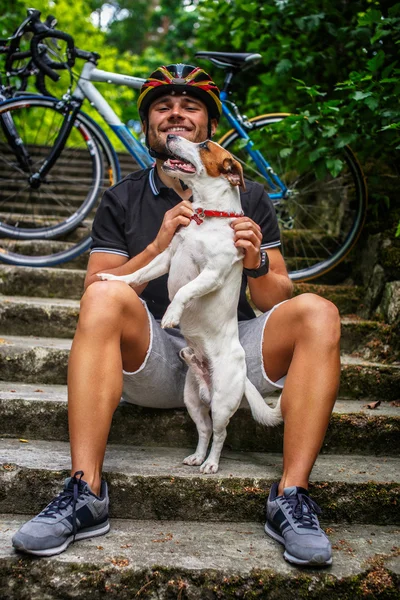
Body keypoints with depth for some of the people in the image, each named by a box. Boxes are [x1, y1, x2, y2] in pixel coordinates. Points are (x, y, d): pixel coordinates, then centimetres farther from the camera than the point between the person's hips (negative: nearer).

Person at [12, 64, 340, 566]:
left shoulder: (248, 197, 12)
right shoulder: (122, 201, 11)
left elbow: (276, 303, 9)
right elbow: (94, 295, -1)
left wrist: (255, 263, -14)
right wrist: (158, 247, -15)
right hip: (154, 361, -1)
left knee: (317, 313, -23)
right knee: (105, 297, -29)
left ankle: (291, 497, -27)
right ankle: (85, 492, -32)